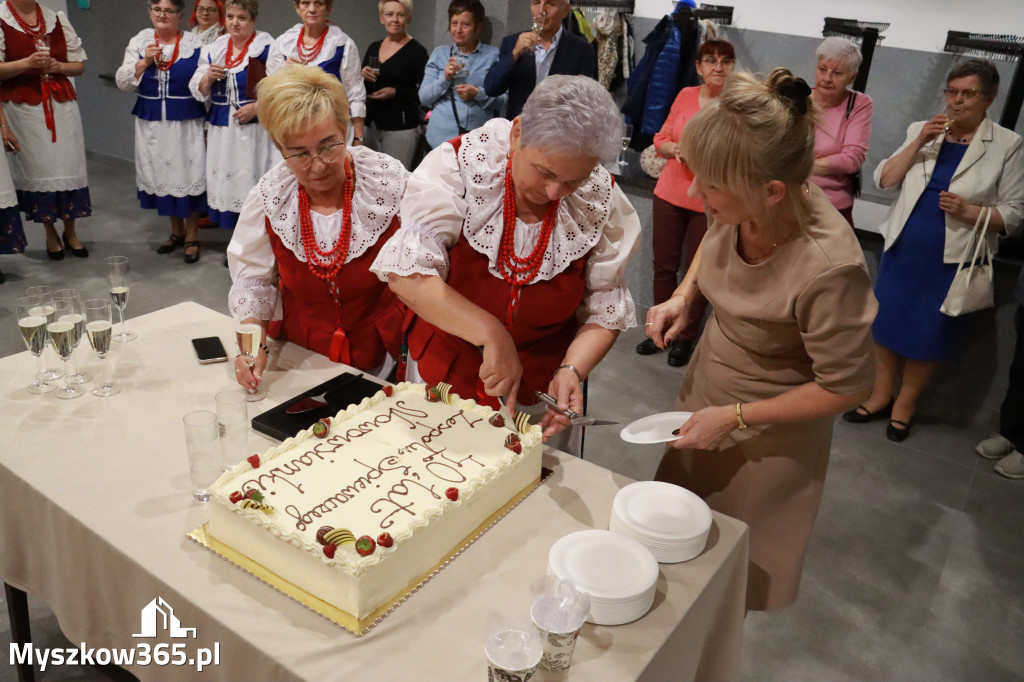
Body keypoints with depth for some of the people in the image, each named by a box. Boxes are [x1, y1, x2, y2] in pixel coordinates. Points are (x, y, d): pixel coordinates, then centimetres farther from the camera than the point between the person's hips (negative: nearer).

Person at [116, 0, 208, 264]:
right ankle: (176, 231, 30)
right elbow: (122, 81, 1)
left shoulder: (194, 44, -2)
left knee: (188, 175, 1)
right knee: (162, 175, 12)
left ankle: (191, 237, 15)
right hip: (152, 124, 4)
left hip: (186, 123, -3)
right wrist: (145, 61, -10)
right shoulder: (139, 42, 5)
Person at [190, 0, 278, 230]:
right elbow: (198, 91, 16)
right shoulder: (214, 49, 13)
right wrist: (208, 77, -5)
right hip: (222, 129, 6)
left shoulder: (267, 48, -4)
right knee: (226, 183, 8)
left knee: (254, 184, -7)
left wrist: (256, 107, -17)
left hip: (254, 129, -6)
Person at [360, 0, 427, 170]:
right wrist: (362, 75, -2)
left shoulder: (417, 51, -5)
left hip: (400, 126, -6)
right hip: (372, 123, 6)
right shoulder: (373, 47, 13)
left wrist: (395, 92, -17)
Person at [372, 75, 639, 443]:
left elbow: (606, 310, -6)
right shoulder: (461, 164, -21)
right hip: (442, 367, 0)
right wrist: (492, 335, -36)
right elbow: (407, 273, -29)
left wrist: (572, 371, -22)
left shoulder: (602, 202, -13)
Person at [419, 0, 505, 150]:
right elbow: (423, 98, 5)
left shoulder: (493, 55, 5)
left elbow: (504, 100, 1)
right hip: (441, 137, 1)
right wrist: (445, 78, -10)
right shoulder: (439, 53, 10)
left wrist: (478, 93, -14)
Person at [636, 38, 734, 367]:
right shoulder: (685, 96, 5)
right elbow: (661, 138, 13)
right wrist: (675, 149, -8)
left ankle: (686, 338, 22)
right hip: (671, 193, 4)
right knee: (664, 265, 10)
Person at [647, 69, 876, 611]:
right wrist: (683, 295, -10)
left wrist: (734, 418, -20)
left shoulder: (826, 268, -38)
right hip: (708, 383, 6)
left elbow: (846, 388, -23)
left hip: (770, 430, -6)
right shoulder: (737, 204, -22)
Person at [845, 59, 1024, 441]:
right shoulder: (921, 130, 6)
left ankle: (904, 404, 24)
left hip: (953, 260, -3)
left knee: (928, 336, 6)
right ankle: (880, 396, 26)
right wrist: (919, 142, -13)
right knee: (886, 324, 10)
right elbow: (884, 181, -2)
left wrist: (968, 211, -21)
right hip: (902, 250, 3)